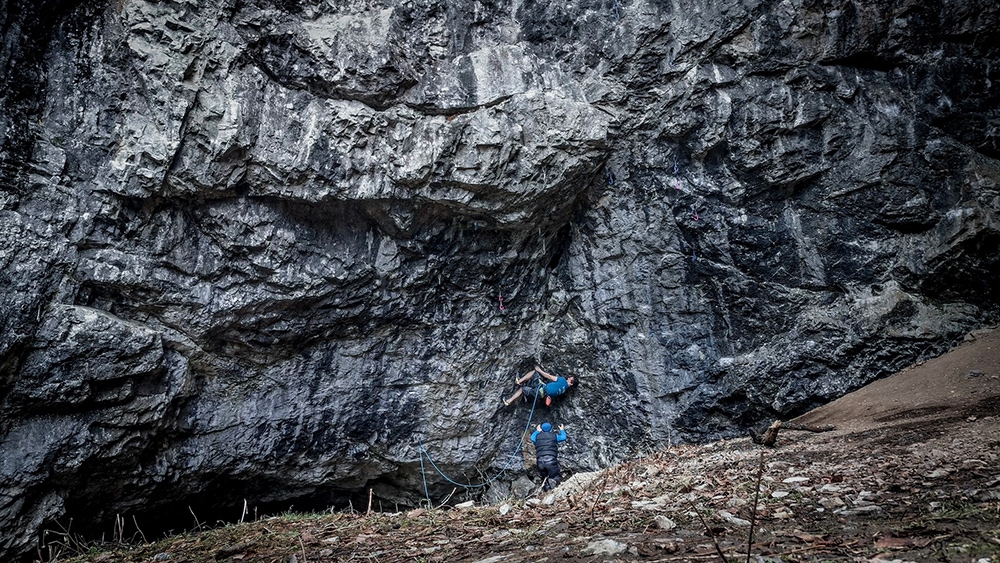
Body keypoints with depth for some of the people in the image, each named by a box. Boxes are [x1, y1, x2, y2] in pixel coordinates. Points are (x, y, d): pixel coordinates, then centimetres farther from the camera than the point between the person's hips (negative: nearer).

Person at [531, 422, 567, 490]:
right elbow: (563, 437, 34)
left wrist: (537, 431, 58)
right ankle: (554, 481, -31)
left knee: (544, 477, 18)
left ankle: (546, 484, -16)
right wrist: (562, 430, 53)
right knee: (558, 477, 5)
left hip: (540, 461, 2)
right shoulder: (554, 435, 13)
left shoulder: (537, 436, 16)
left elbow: (532, 437, 42)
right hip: (551, 460, -2)